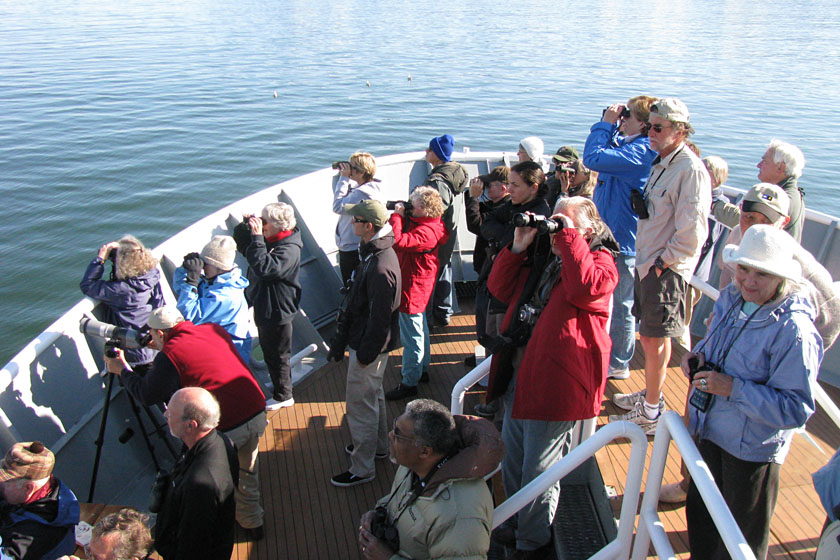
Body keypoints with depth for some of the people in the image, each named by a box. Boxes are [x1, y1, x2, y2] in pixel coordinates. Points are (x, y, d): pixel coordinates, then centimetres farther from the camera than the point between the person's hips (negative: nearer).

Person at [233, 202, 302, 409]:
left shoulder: (289, 250, -28)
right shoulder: (269, 240, 1)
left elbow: (264, 268, -41)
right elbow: (240, 243, 12)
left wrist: (257, 237, -37)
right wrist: (247, 226, -8)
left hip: (276, 312, -10)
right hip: (264, 307, 10)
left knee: (277, 355, 8)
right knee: (269, 352, 27)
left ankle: (283, 396, 26)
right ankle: (279, 383, 49)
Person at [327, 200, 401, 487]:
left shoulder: (380, 268, -30)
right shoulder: (375, 253, 3)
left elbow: (380, 318, -27)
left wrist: (365, 353, -17)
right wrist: (341, 340, 16)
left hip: (370, 345, -10)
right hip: (366, 341, 10)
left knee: (360, 405, 3)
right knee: (373, 395, 25)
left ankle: (362, 467, 18)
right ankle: (378, 445, 45)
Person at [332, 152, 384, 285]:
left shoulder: (364, 192, -25)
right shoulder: (359, 186, 6)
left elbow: (338, 206, -26)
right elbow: (337, 193, 18)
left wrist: (344, 178, -20)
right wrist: (341, 175, 2)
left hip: (352, 250, -10)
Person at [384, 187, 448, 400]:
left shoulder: (426, 232, -29)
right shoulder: (420, 223, 2)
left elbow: (398, 240, -39)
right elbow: (405, 233, 12)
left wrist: (397, 215, -26)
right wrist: (400, 214, -3)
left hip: (412, 289, -11)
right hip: (416, 285, 11)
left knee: (412, 336, 0)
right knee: (420, 328, 25)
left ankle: (409, 383, 12)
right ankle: (422, 369, 44)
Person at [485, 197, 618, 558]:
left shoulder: (600, 259, -8)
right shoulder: (542, 257, 13)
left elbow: (585, 290, -30)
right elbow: (500, 289, 12)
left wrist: (569, 238, -21)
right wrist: (519, 247, 1)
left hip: (554, 382, -8)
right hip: (518, 375, 8)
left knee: (538, 470, 6)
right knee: (513, 460, 23)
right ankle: (514, 523, 45)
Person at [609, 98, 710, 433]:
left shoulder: (691, 170, -19)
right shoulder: (660, 163, 11)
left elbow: (692, 231, -22)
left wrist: (664, 261, -15)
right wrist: (647, 257, 14)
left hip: (666, 271, -9)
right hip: (647, 264, 9)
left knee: (654, 339, 0)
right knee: (652, 337, 19)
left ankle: (650, 413, 13)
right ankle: (651, 395, 34)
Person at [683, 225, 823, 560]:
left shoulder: (794, 331, -27)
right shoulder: (730, 298, -5)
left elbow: (796, 409, -26)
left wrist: (732, 389, -30)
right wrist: (699, 355, -6)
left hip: (752, 451, -7)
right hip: (708, 432, 7)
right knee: (700, 518, 28)